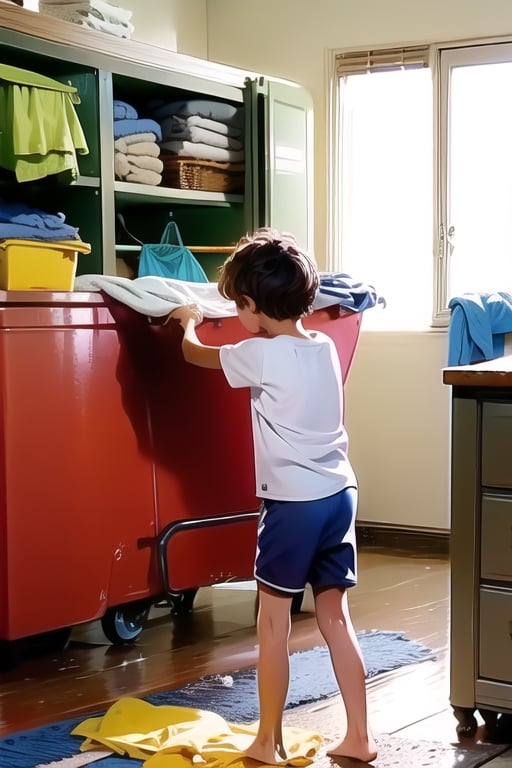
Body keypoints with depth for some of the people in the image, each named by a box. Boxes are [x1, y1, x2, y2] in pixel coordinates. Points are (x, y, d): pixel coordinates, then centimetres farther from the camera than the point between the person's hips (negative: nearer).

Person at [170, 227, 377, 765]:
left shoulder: (264, 356, -11)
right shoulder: (324, 347, 7)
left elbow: (194, 353, 6)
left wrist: (188, 321, 25)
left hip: (293, 502, -7)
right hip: (340, 493, 7)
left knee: (272, 623, 5)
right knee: (334, 616, 13)